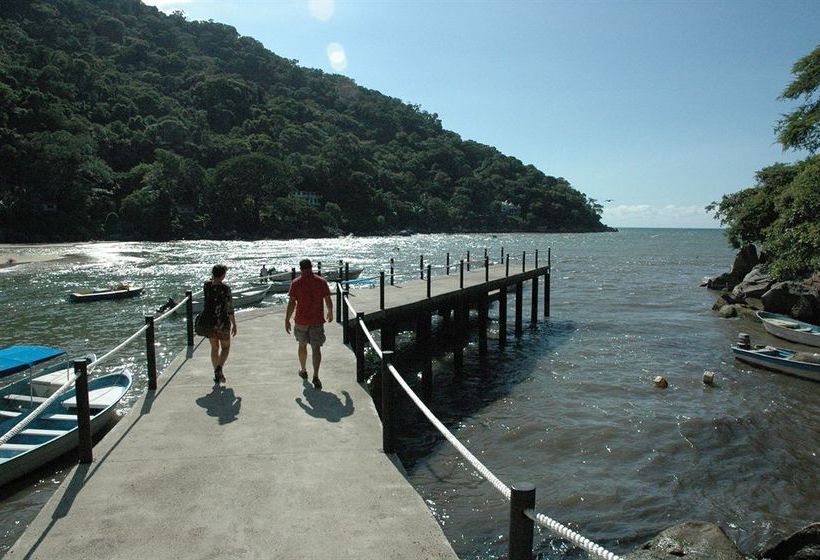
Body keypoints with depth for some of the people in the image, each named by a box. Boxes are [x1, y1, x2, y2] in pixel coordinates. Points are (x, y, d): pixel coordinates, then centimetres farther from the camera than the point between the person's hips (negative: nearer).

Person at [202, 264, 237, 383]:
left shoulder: (206, 286, -2)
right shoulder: (225, 288, -16)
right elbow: (229, 308, -15)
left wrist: (213, 278, 14)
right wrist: (234, 324, -8)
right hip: (222, 322, -5)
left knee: (214, 348, 18)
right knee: (225, 347, 13)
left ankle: (217, 374, 22)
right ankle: (219, 368, -8)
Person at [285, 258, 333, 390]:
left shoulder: (296, 283, -6)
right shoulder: (322, 282, -3)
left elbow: (291, 303, -10)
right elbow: (328, 300, 1)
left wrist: (287, 320, -4)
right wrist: (330, 313, 18)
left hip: (301, 321, 0)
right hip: (317, 320, 0)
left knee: (302, 345, 20)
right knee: (316, 348, 0)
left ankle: (303, 371, 36)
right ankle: (315, 376, -12)